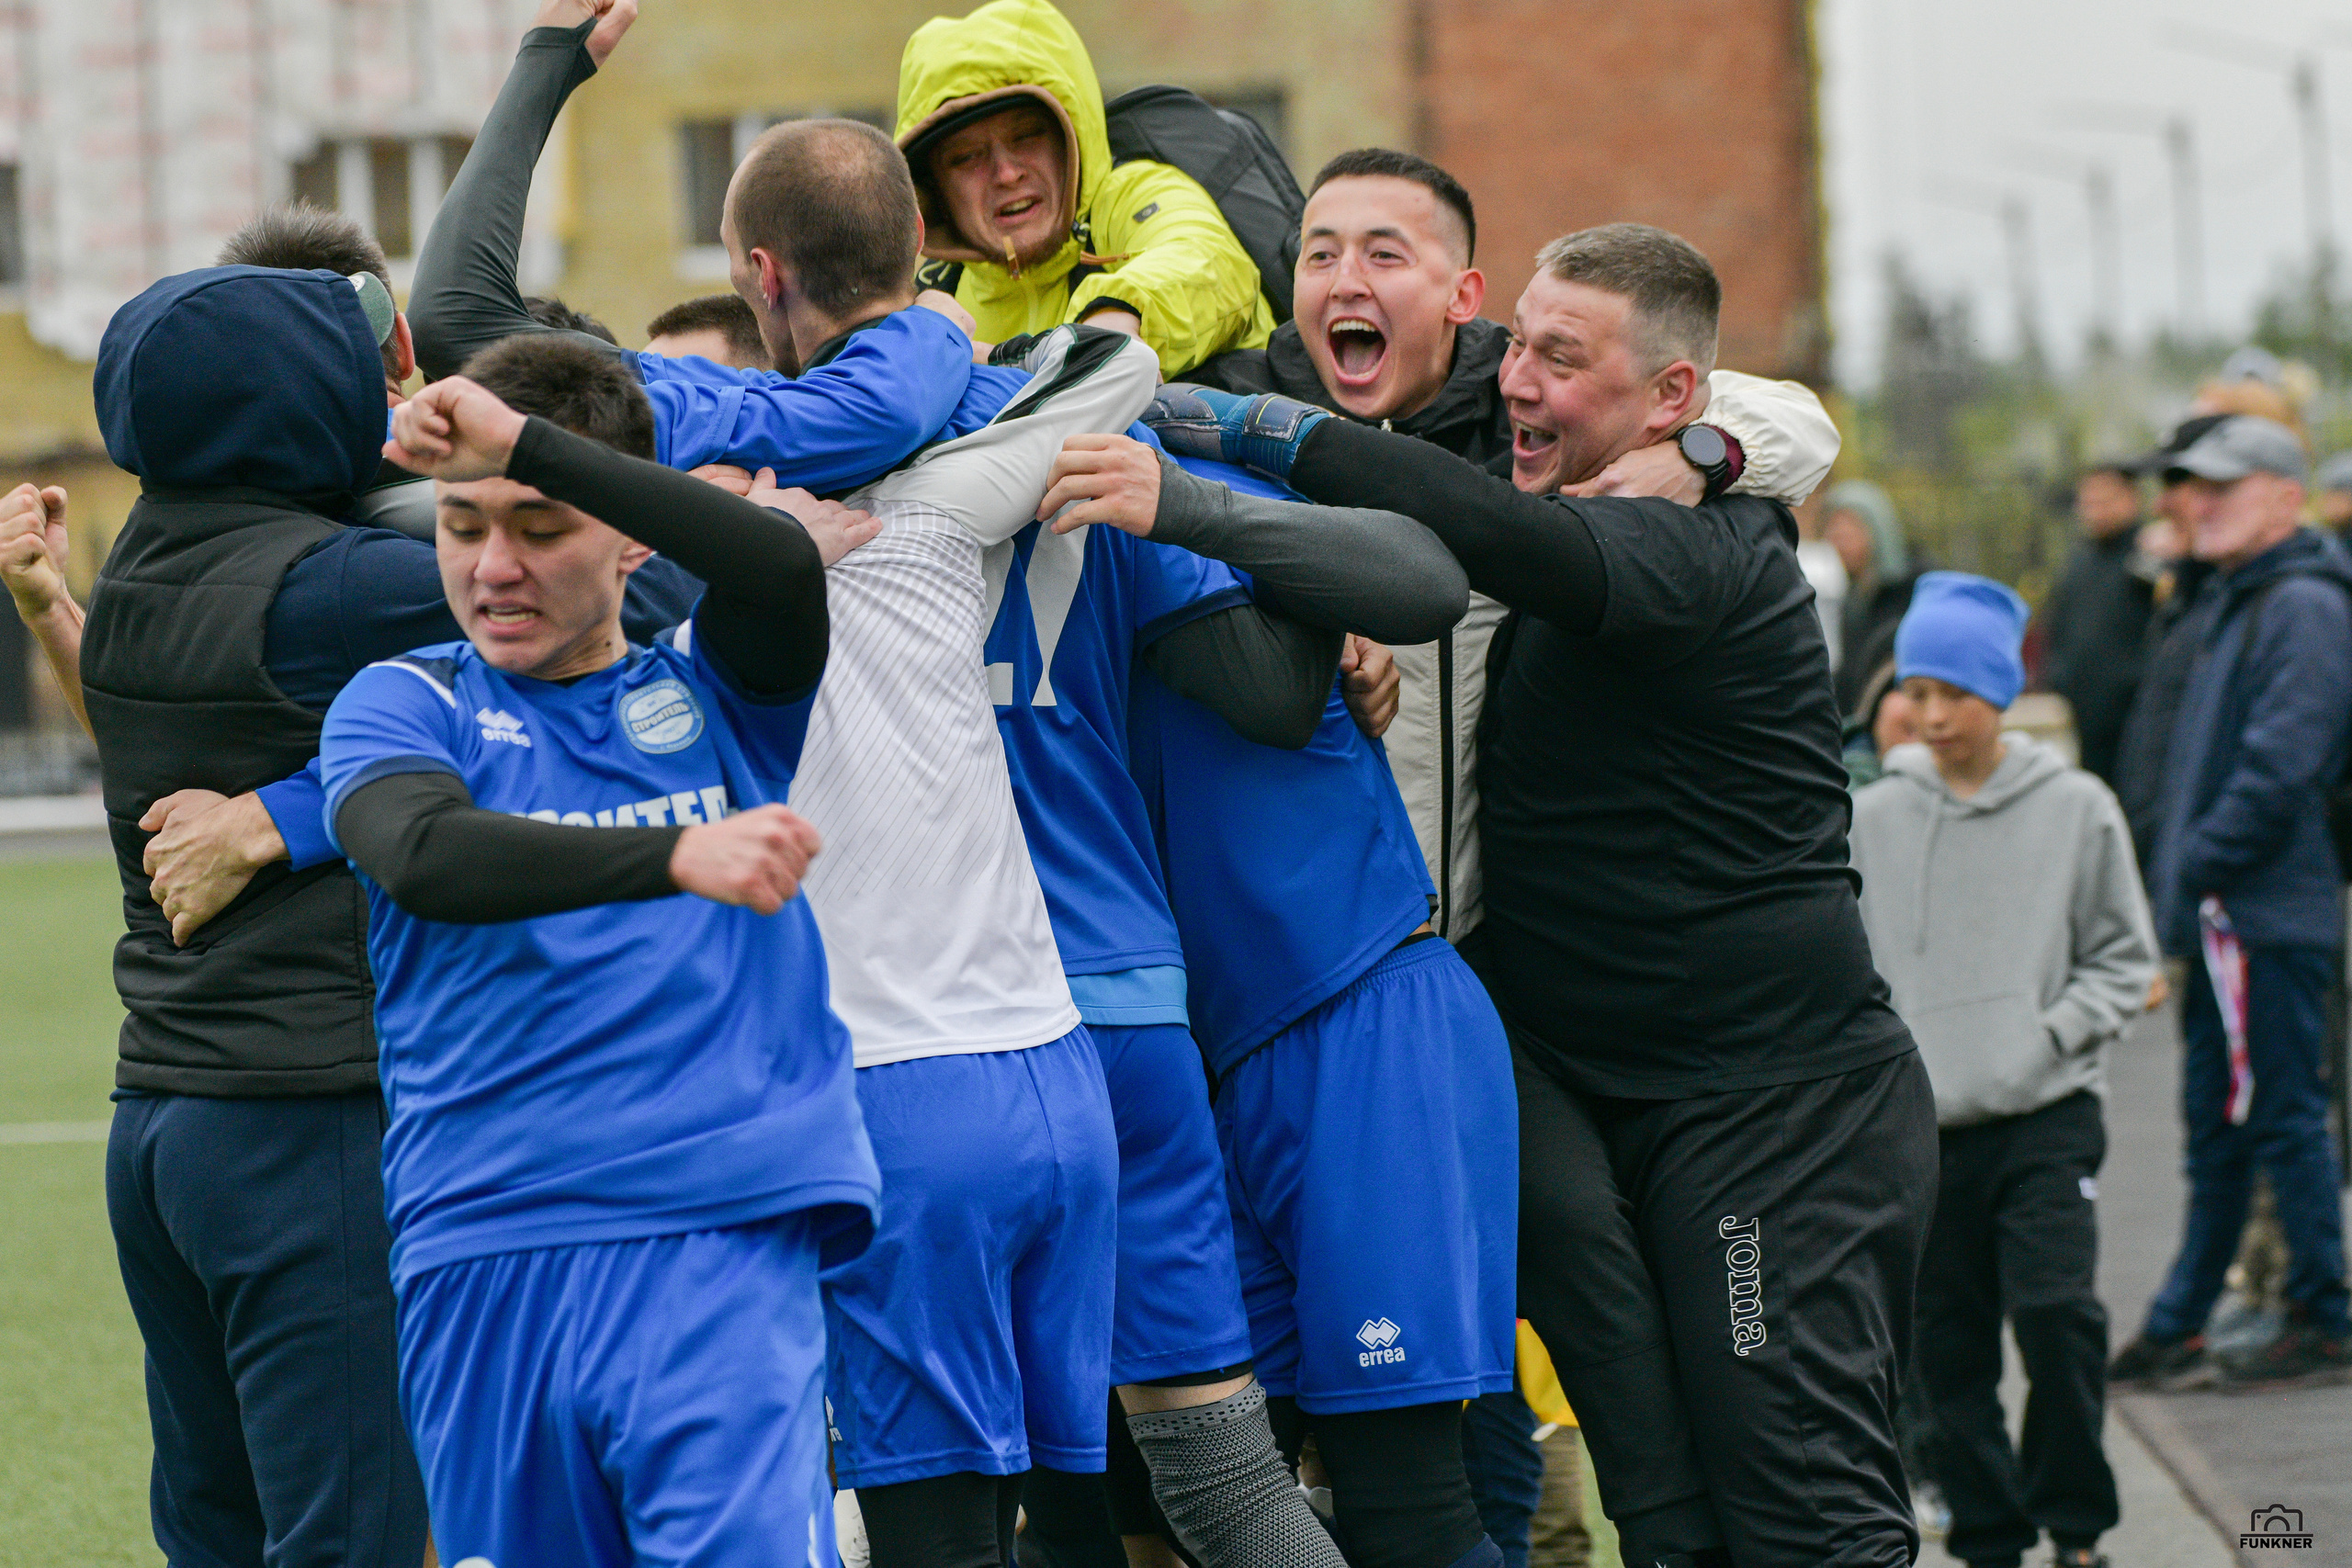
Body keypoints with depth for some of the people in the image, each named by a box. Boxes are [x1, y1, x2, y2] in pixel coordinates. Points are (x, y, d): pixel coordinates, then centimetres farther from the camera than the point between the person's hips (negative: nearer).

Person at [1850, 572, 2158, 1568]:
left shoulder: (2077, 810, 3)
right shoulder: (1870, 822, 6)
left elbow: (2123, 959, 8)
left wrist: (2054, 1033, -6)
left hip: (2047, 1119, -2)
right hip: (1919, 1130, 2)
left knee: (2056, 1310, -17)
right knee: (1949, 1348, 3)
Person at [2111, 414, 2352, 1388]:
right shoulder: (2229, 603, 17)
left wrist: (2198, 867, -17)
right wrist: (2176, 884, 14)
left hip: (2267, 914, -10)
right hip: (2220, 910, 10)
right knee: (2217, 1122, 13)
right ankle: (2179, 1324, 19)